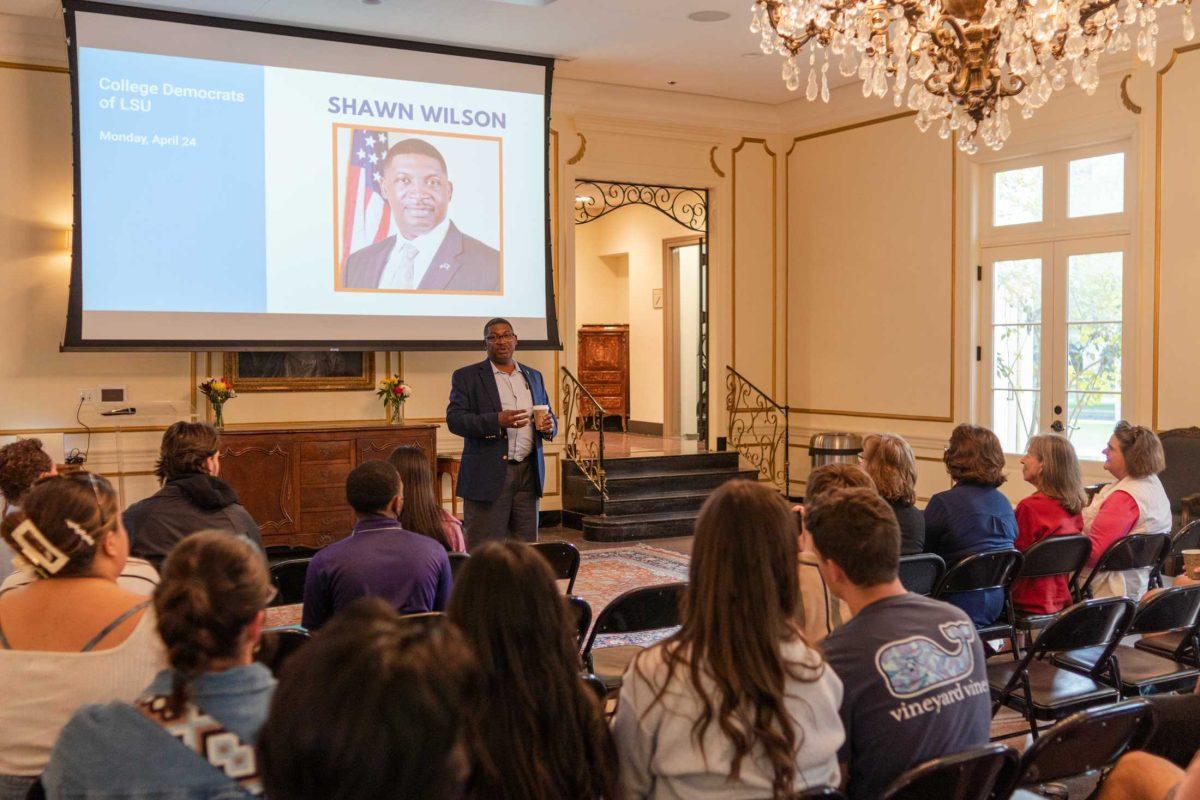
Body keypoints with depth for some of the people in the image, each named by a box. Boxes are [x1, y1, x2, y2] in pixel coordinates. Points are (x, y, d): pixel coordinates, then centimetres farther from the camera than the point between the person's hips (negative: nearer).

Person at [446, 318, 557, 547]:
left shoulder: (533, 376, 16)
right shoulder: (466, 377, 2)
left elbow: (549, 416, 21)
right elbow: (454, 420, -8)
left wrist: (549, 425, -4)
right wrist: (497, 421, -22)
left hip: (528, 474, 4)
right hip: (487, 476, -4)